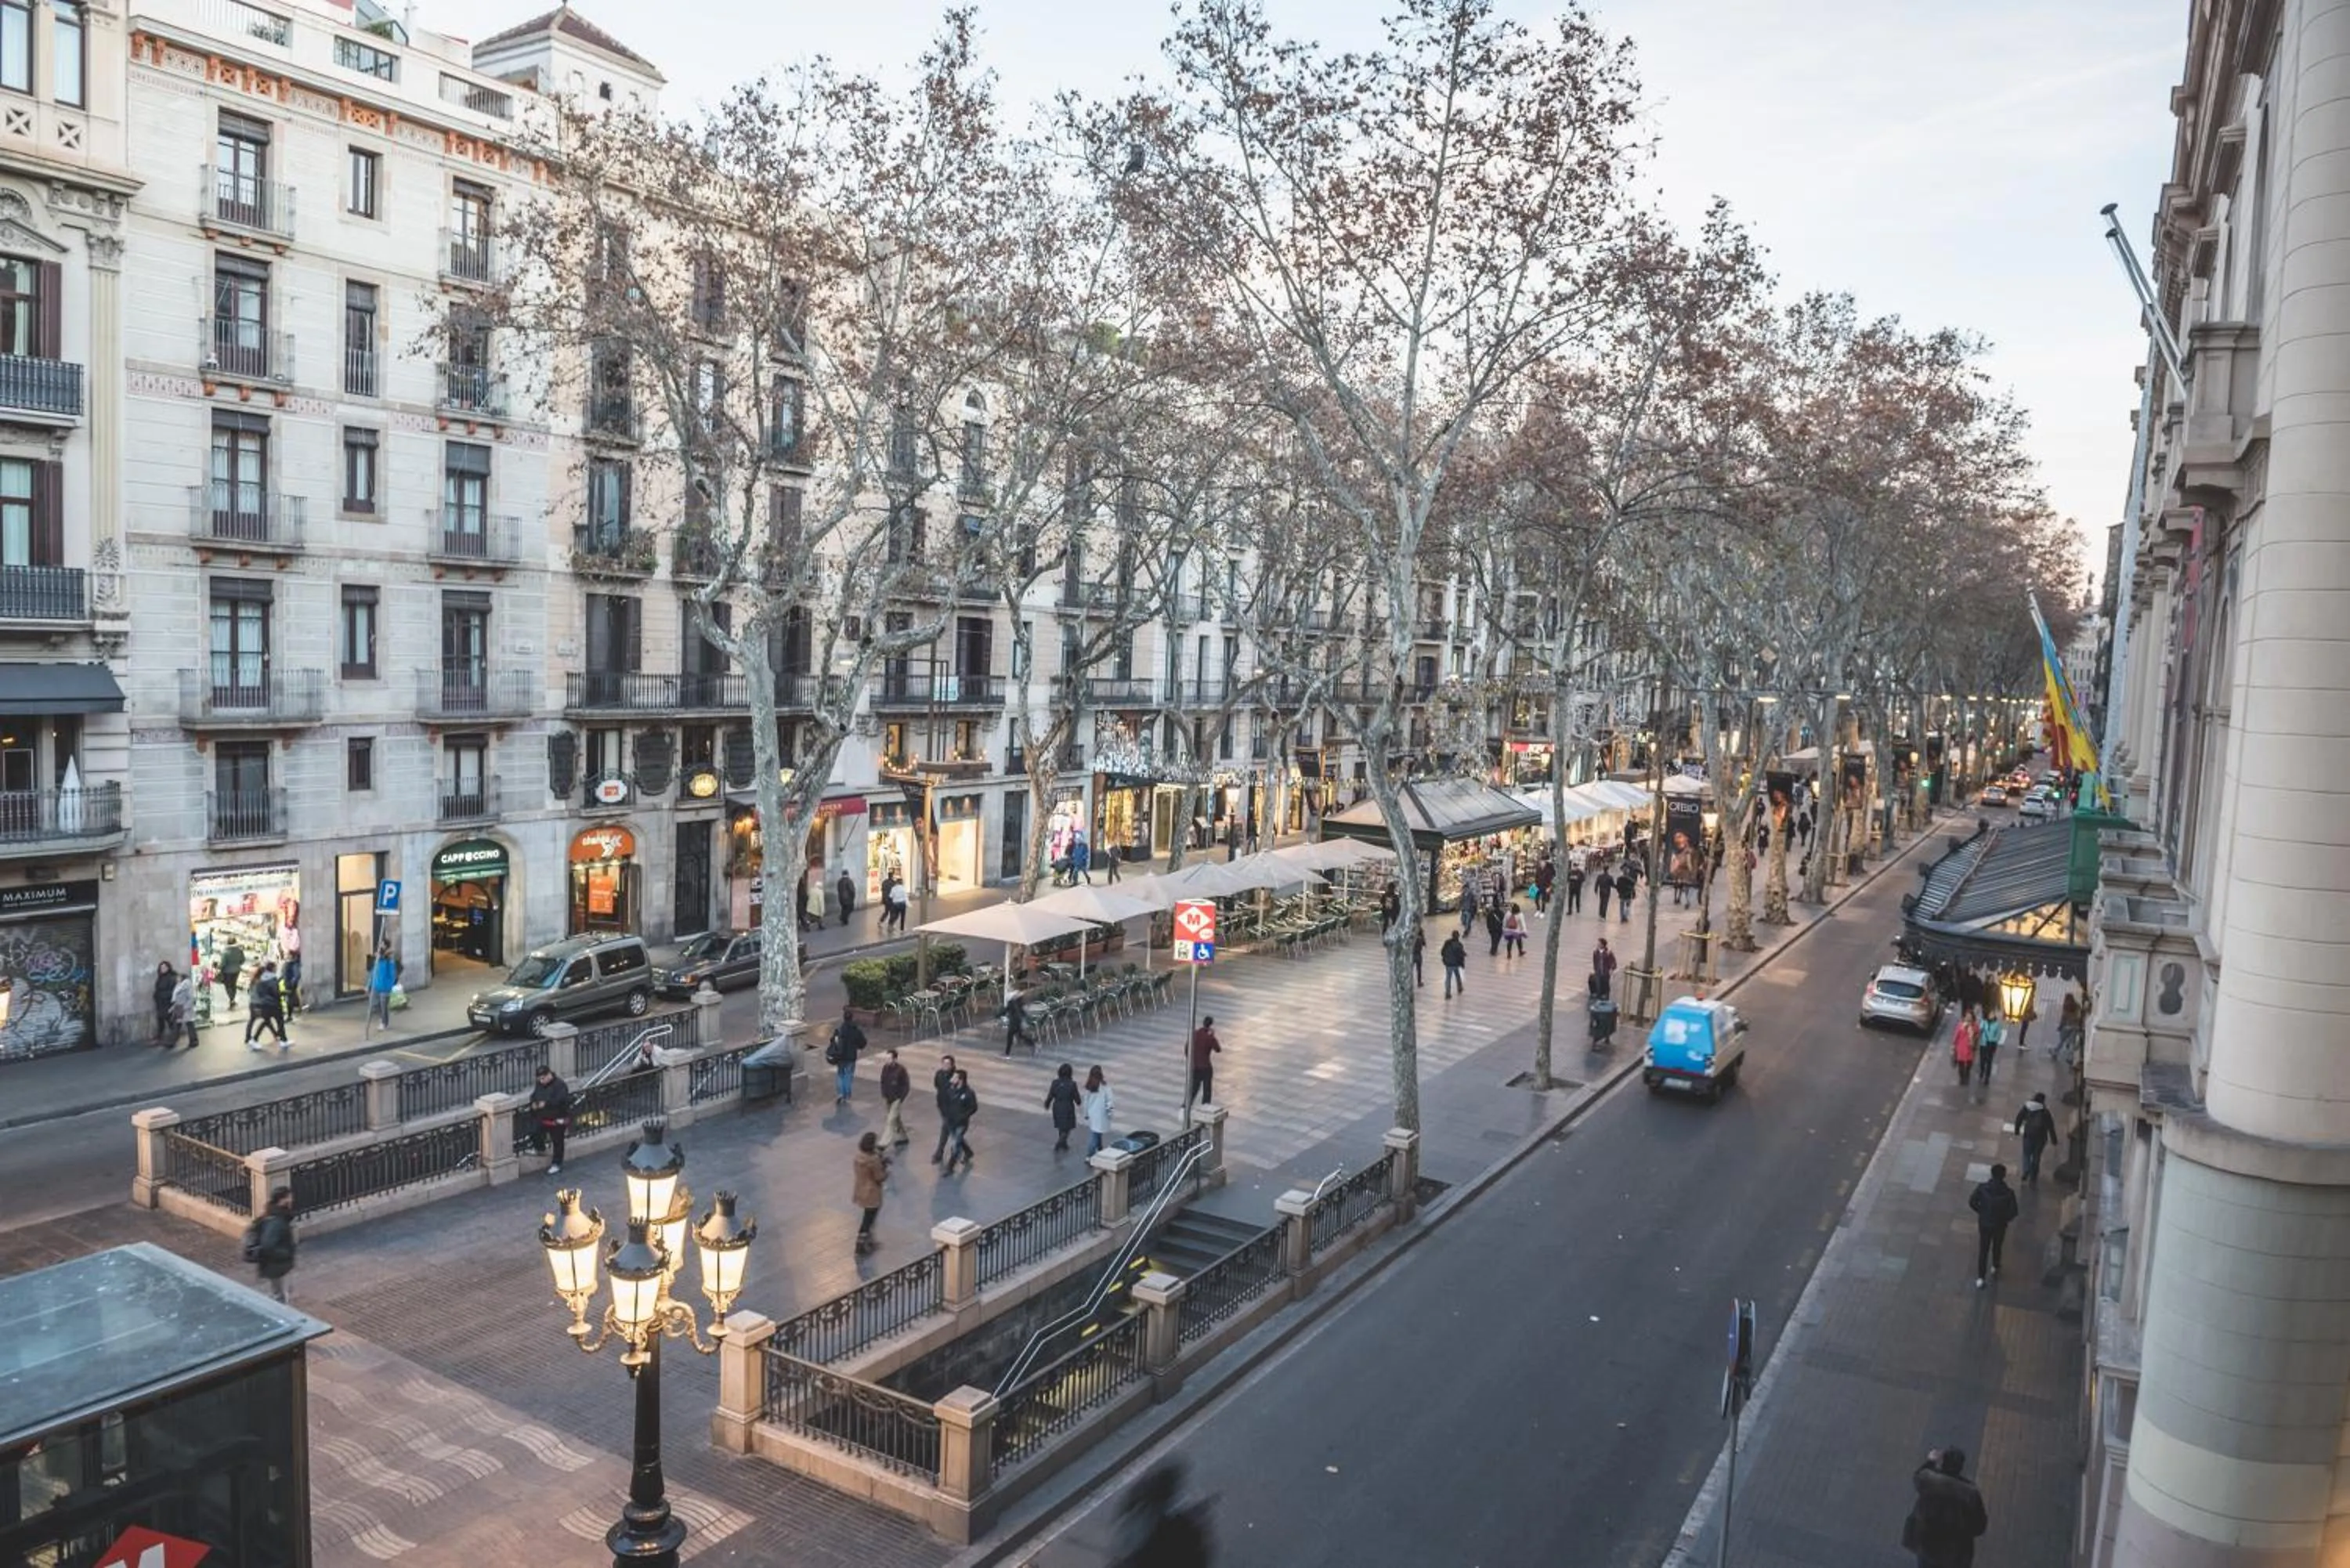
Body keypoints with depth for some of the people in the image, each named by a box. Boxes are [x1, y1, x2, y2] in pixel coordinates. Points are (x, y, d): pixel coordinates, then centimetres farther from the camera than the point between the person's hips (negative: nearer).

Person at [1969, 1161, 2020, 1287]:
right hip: (1999, 1225, 0)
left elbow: (1972, 1203, -9)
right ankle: (1995, 1269, 49)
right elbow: (2013, 1212, -17)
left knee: (1983, 1250, 14)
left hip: (1984, 1223, 0)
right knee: (1997, 1248, 26)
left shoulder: (1982, 1188, -19)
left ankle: (1980, 1278, 16)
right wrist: (2006, 1219, 4)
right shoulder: (2008, 1193, -24)